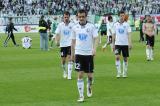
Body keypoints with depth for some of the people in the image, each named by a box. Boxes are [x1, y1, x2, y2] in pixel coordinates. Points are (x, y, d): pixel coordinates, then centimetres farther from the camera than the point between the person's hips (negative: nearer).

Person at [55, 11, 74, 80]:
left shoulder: (72, 25, -2)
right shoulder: (60, 25, 1)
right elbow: (57, 34, -2)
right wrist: (57, 41, -17)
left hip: (70, 44, -2)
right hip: (63, 45, 2)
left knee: (69, 59, -11)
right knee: (63, 60, 7)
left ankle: (69, 75, -9)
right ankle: (64, 72, 33)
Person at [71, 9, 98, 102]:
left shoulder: (91, 27, -3)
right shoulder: (75, 28, 5)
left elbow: (96, 38, -8)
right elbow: (73, 41, 13)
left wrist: (94, 49, -24)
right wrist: (72, 53, 14)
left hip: (89, 54, -1)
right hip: (79, 53, 1)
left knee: (90, 74, 5)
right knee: (80, 74, -6)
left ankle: (89, 88, 37)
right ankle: (81, 96, -2)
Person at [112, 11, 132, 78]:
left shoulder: (126, 24, 0)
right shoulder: (115, 25, 5)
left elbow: (129, 34, -7)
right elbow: (114, 35, 9)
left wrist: (130, 43, -18)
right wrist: (113, 44, 7)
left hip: (125, 44, 0)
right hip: (117, 43, 0)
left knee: (125, 58, 6)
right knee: (117, 57, -15)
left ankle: (124, 73, 17)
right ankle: (118, 72, -12)